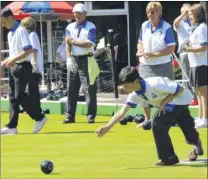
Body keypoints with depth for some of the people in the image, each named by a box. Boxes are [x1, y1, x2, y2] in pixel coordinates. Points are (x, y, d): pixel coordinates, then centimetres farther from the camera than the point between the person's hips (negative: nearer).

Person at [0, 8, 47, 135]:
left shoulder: (21, 31, -13)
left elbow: (29, 49, -22)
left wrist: (14, 59, -22)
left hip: (22, 67, -9)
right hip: (13, 67, 9)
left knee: (20, 95, -11)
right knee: (12, 96, 6)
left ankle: (39, 118, 0)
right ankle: (12, 126, 7)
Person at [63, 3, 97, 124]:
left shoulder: (91, 27, -2)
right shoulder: (70, 27, 12)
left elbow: (89, 44, -14)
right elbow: (68, 44, 3)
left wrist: (74, 41, -9)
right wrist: (69, 58, -9)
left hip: (86, 60, -5)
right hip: (73, 59, 5)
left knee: (89, 89, -5)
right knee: (71, 89, 5)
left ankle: (91, 116, -1)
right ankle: (70, 116, 8)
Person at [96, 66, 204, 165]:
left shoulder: (154, 85, -36)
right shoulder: (135, 94, -12)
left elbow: (180, 89, -29)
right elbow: (122, 111, -15)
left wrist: (164, 102, -28)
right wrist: (107, 127, -25)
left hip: (181, 97, -9)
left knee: (157, 123, -19)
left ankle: (169, 158, -10)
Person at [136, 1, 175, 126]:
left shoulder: (166, 28, -12)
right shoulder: (144, 26, 5)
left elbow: (172, 48, -14)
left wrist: (155, 54, -22)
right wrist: (140, 51, -6)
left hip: (163, 65, -5)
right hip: (146, 64, 5)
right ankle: (147, 119, 21)